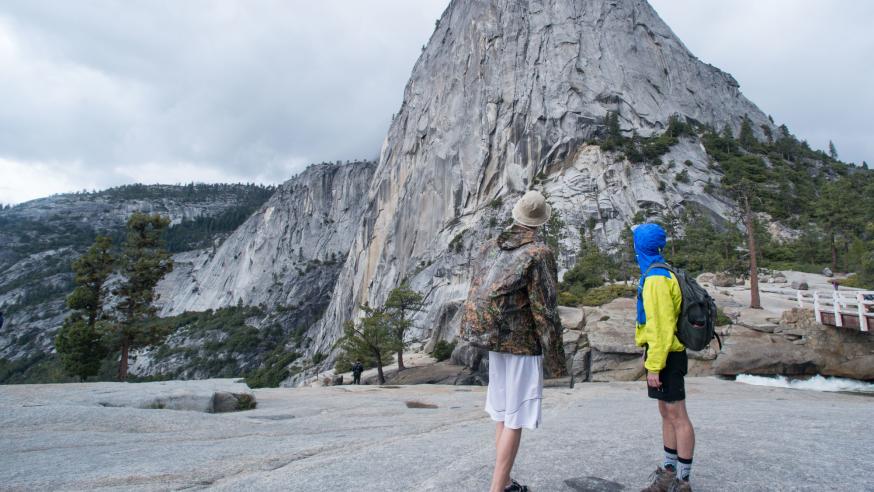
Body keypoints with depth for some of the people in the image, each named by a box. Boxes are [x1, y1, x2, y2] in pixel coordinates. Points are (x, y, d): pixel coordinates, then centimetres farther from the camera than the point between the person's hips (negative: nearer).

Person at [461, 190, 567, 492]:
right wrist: (556, 359, -8)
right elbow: (544, 309, -16)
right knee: (515, 420, 1)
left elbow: (475, 295, 8)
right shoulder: (539, 253, -14)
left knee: (502, 413, 16)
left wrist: (476, 335, 19)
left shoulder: (490, 248, 5)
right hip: (524, 345, -7)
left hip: (495, 342, 7)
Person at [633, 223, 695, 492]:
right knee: (667, 414, 16)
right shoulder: (660, 274, 12)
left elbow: (662, 328, -22)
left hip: (665, 356, -10)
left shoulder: (657, 278, -19)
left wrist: (654, 366, -19)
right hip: (666, 353, 10)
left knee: (677, 416, 0)